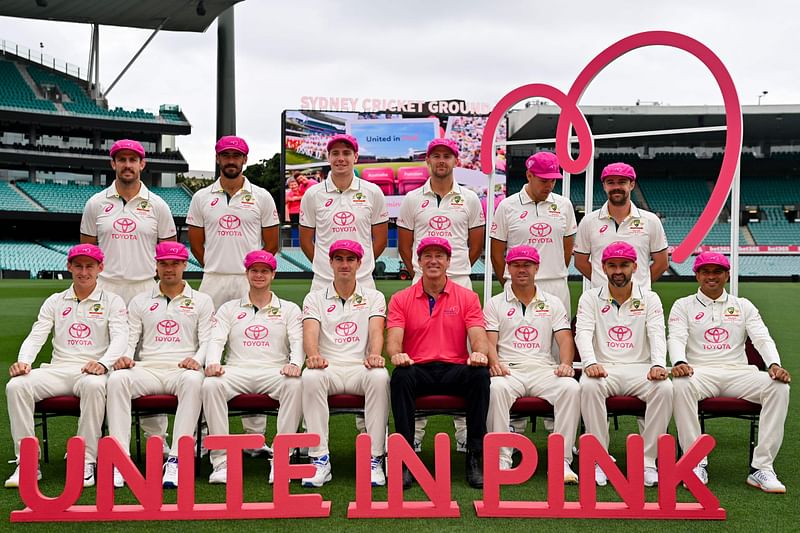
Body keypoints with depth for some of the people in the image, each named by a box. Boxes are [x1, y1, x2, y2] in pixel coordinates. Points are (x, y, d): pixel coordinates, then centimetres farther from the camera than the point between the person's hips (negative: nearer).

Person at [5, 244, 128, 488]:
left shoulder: (112, 301, 10)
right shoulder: (55, 302, 20)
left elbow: (120, 338, -4)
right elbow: (36, 336, 10)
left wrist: (103, 363, -26)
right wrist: (23, 361, -12)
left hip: (92, 371, -3)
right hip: (57, 369, 3)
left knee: (93, 385, -39)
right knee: (16, 386, -25)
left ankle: (86, 462, -32)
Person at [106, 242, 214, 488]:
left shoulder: (201, 301, 16)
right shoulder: (140, 301, 21)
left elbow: (208, 340, 6)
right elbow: (129, 339, 15)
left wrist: (197, 359, -16)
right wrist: (124, 357, -9)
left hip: (182, 369, -2)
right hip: (148, 369, 2)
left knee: (193, 380, -39)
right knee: (117, 379, -31)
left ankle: (176, 459, -40)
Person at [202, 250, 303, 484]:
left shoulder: (289, 309, 18)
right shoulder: (229, 308, 21)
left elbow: (298, 342, 5)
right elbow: (216, 340, 8)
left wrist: (294, 363, -19)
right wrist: (212, 363, -16)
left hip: (275, 371, -1)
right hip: (237, 371, 1)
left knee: (295, 385, -35)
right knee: (210, 384, -33)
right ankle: (221, 460, -30)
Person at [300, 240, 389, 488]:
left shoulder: (374, 297, 15)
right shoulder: (315, 298, 15)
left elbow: (376, 331, -3)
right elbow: (310, 332, -3)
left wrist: (374, 356, -26)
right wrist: (314, 356, -27)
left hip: (361, 367, 0)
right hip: (329, 367, 0)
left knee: (379, 376, -35)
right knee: (310, 377, -35)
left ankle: (374, 458, -30)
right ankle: (319, 458, -30)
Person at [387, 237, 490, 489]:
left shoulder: (467, 297, 10)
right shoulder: (400, 299, 10)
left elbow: (478, 336, 0)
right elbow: (394, 338, -2)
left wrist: (479, 353, -25)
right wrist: (396, 354, -27)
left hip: (455, 370, 0)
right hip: (418, 370, 0)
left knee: (480, 374, -32)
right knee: (401, 376, -34)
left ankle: (476, 456, -23)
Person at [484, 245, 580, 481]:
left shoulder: (553, 303, 20)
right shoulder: (495, 304, 15)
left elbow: (565, 338, 8)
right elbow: (489, 341, 3)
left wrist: (565, 363, -13)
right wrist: (494, 363, -19)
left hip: (544, 369, 1)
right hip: (509, 370, -1)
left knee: (571, 387, -31)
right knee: (496, 388, -37)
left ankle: (562, 459, -28)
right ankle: (501, 460, -31)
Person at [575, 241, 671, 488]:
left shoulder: (650, 298, 12)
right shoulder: (590, 298, 10)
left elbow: (657, 334, -2)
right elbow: (583, 332, -5)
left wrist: (658, 365, -24)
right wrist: (590, 363, -26)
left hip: (640, 367, 1)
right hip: (603, 367, -1)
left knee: (664, 388, -31)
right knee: (589, 386, -35)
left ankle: (647, 460, -22)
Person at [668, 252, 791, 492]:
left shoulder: (744, 306, 19)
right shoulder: (683, 306, 14)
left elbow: (762, 338, 6)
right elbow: (676, 339, -1)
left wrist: (774, 364, -16)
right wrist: (679, 362, -25)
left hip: (738, 372, 2)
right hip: (700, 371, -2)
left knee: (779, 387, -27)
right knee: (681, 385, -37)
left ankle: (761, 467, -26)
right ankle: (696, 464, -29)